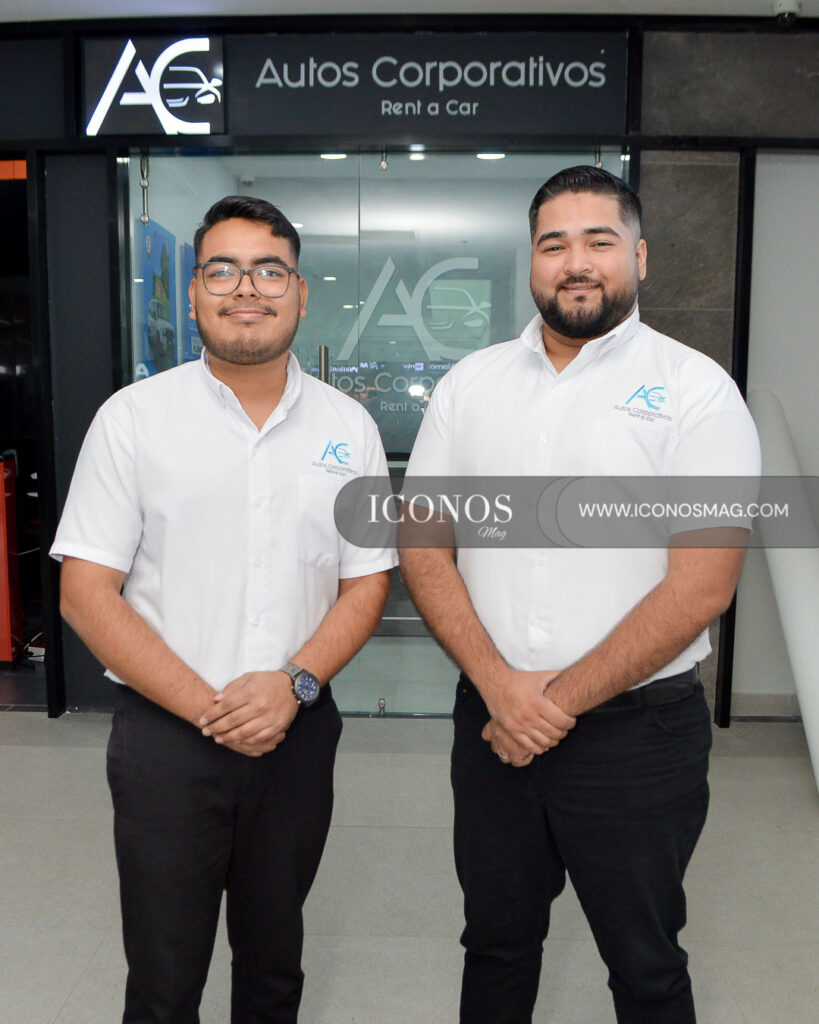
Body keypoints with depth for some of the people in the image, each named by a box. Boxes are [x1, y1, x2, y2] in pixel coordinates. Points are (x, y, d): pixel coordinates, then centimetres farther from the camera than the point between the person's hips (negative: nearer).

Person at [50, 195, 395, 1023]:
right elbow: (86, 592, -7)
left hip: (298, 733, 2)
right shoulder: (132, 417, -5)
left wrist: (294, 682, -13)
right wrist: (207, 706, -14)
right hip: (165, 735, -2)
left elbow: (366, 582, 4)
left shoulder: (347, 427, 2)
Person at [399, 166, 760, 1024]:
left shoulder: (694, 389, -7)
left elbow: (702, 583, -14)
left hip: (637, 732, -3)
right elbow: (422, 544, 0)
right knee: (495, 941, 23)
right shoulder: (471, 383, 4)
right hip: (490, 722, 4)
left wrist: (561, 699, -14)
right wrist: (500, 686, -11)